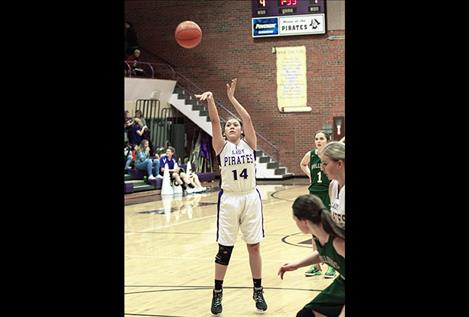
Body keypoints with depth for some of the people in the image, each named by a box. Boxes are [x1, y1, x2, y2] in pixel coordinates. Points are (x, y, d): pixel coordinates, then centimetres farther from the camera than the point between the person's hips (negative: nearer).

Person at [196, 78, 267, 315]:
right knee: (224, 249, 3)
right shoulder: (221, 146, 1)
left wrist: (232, 98, -13)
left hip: (251, 198, 1)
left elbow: (248, 118, -9)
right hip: (228, 199, -1)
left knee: (254, 246, 7)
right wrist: (210, 100, -28)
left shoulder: (249, 144, 4)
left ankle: (258, 291, 19)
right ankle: (217, 293, 16)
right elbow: (214, 121, -14)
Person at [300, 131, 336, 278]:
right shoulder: (310, 155, 3)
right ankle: (316, 266, 19)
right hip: (314, 194, 4)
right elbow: (302, 164, 24)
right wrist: (309, 174, 9)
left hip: (329, 194, -4)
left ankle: (332, 266, 12)